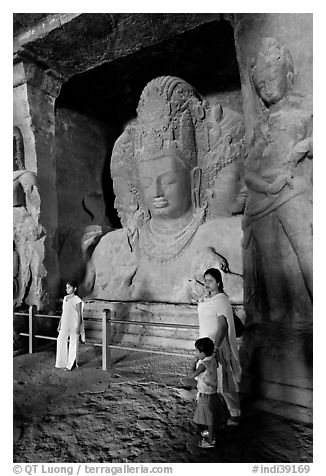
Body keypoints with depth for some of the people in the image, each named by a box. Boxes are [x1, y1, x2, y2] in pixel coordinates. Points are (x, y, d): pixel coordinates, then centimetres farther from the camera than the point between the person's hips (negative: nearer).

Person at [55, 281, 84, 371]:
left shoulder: (77, 300, -11)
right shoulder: (65, 298, 9)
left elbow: (79, 315, -11)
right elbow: (63, 312, 15)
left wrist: (78, 327, -14)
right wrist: (60, 324, 15)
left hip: (74, 325, -6)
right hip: (65, 324, 6)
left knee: (73, 343, 5)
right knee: (61, 341, 6)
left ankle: (71, 364, 18)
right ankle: (62, 363, 19)